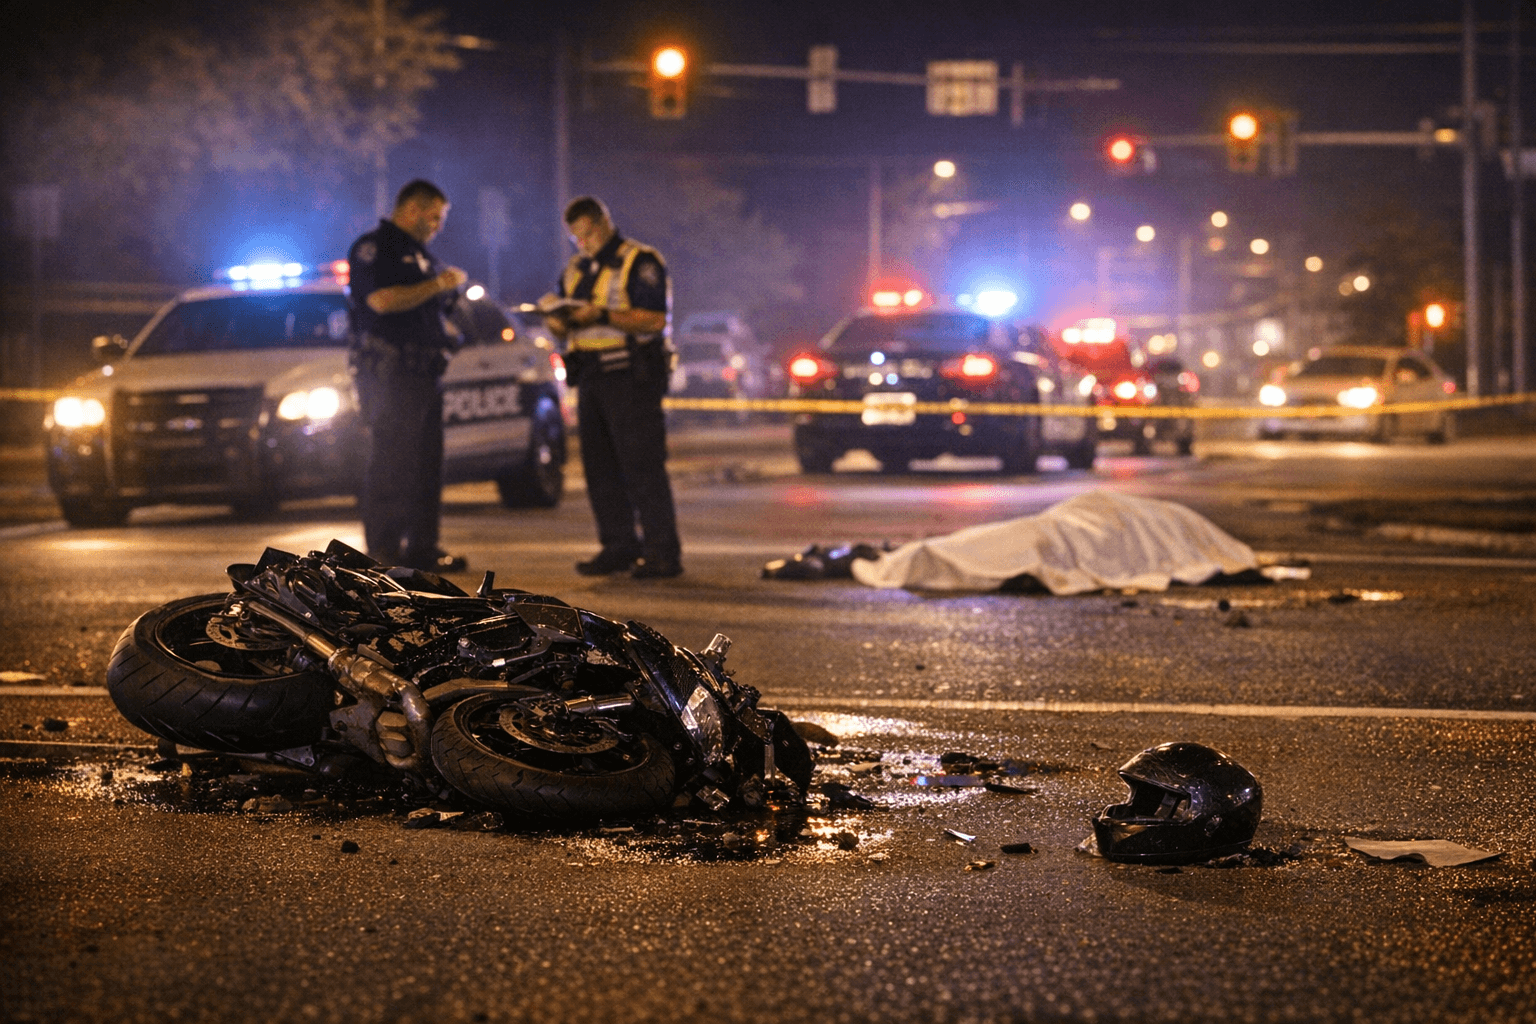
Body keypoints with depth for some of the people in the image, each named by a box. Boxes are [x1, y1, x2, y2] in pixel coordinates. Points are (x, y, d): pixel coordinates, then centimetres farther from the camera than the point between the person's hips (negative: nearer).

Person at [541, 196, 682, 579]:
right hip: (590, 375, 8)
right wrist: (558, 315, -4)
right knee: (600, 468, 7)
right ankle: (618, 546, 13)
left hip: (629, 375, -8)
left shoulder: (639, 262, -5)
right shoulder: (577, 267, 18)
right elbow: (563, 326, 19)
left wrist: (602, 316, -21)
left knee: (642, 467, -10)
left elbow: (656, 319, -15)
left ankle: (663, 551, -9)